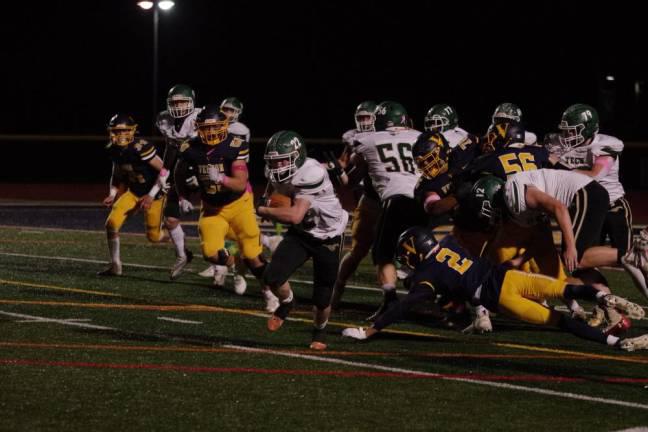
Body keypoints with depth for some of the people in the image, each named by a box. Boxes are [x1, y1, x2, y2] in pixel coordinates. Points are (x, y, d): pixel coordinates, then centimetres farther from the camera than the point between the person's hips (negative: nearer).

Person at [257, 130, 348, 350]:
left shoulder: (311, 173, -34)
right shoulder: (277, 174, -10)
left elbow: (294, 216, -38)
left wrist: (262, 210, -28)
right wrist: (276, 209, -2)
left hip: (327, 238, -5)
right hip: (301, 234, 5)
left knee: (322, 300, 5)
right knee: (272, 278, -16)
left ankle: (319, 331, 38)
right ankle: (287, 303, 18)